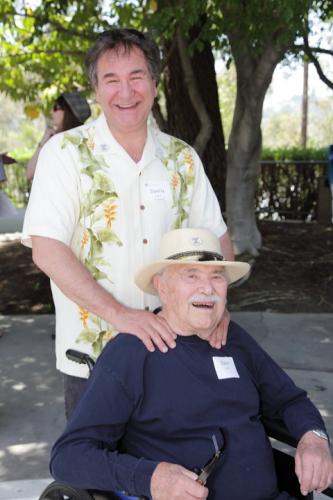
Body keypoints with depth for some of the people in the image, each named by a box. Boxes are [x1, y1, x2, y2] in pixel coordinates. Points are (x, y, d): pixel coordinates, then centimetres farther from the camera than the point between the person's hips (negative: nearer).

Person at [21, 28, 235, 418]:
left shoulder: (182, 159, 3)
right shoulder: (65, 153, -9)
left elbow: (216, 237, 6)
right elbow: (47, 251, -17)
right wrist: (119, 314, -24)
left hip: (170, 345, 4)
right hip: (90, 356, -3)